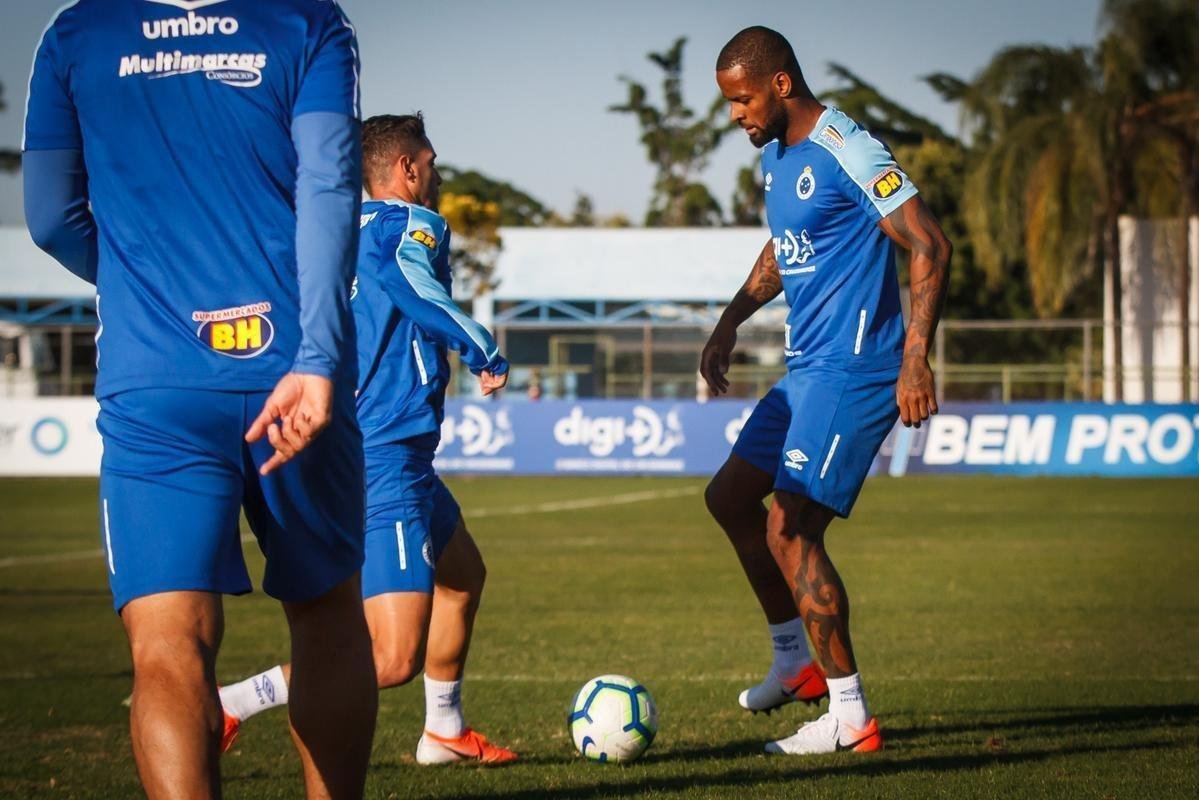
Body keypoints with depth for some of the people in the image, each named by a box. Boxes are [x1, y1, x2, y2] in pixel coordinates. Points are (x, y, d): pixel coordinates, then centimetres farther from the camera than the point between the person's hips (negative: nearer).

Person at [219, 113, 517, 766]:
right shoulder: (411, 224, -9)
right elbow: (406, 275, -31)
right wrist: (484, 352, -23)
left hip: (355, 448, 10)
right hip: (387, 459, -10)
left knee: (463, 575, 31)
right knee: (394, 660, -16)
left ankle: (444, 731, 39)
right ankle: (223, 708, -19)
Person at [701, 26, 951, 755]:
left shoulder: (847, 152, -17)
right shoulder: (776, 154, 12)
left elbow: (931, 246, -21)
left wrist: (917, 358, -27)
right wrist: (730, 324, 28)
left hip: (852, 371, -10)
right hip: (806, 367, 10)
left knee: (789, 531, -13)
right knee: (730, 497, 17)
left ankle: (851, 717, -7)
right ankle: (796, 660, 28)